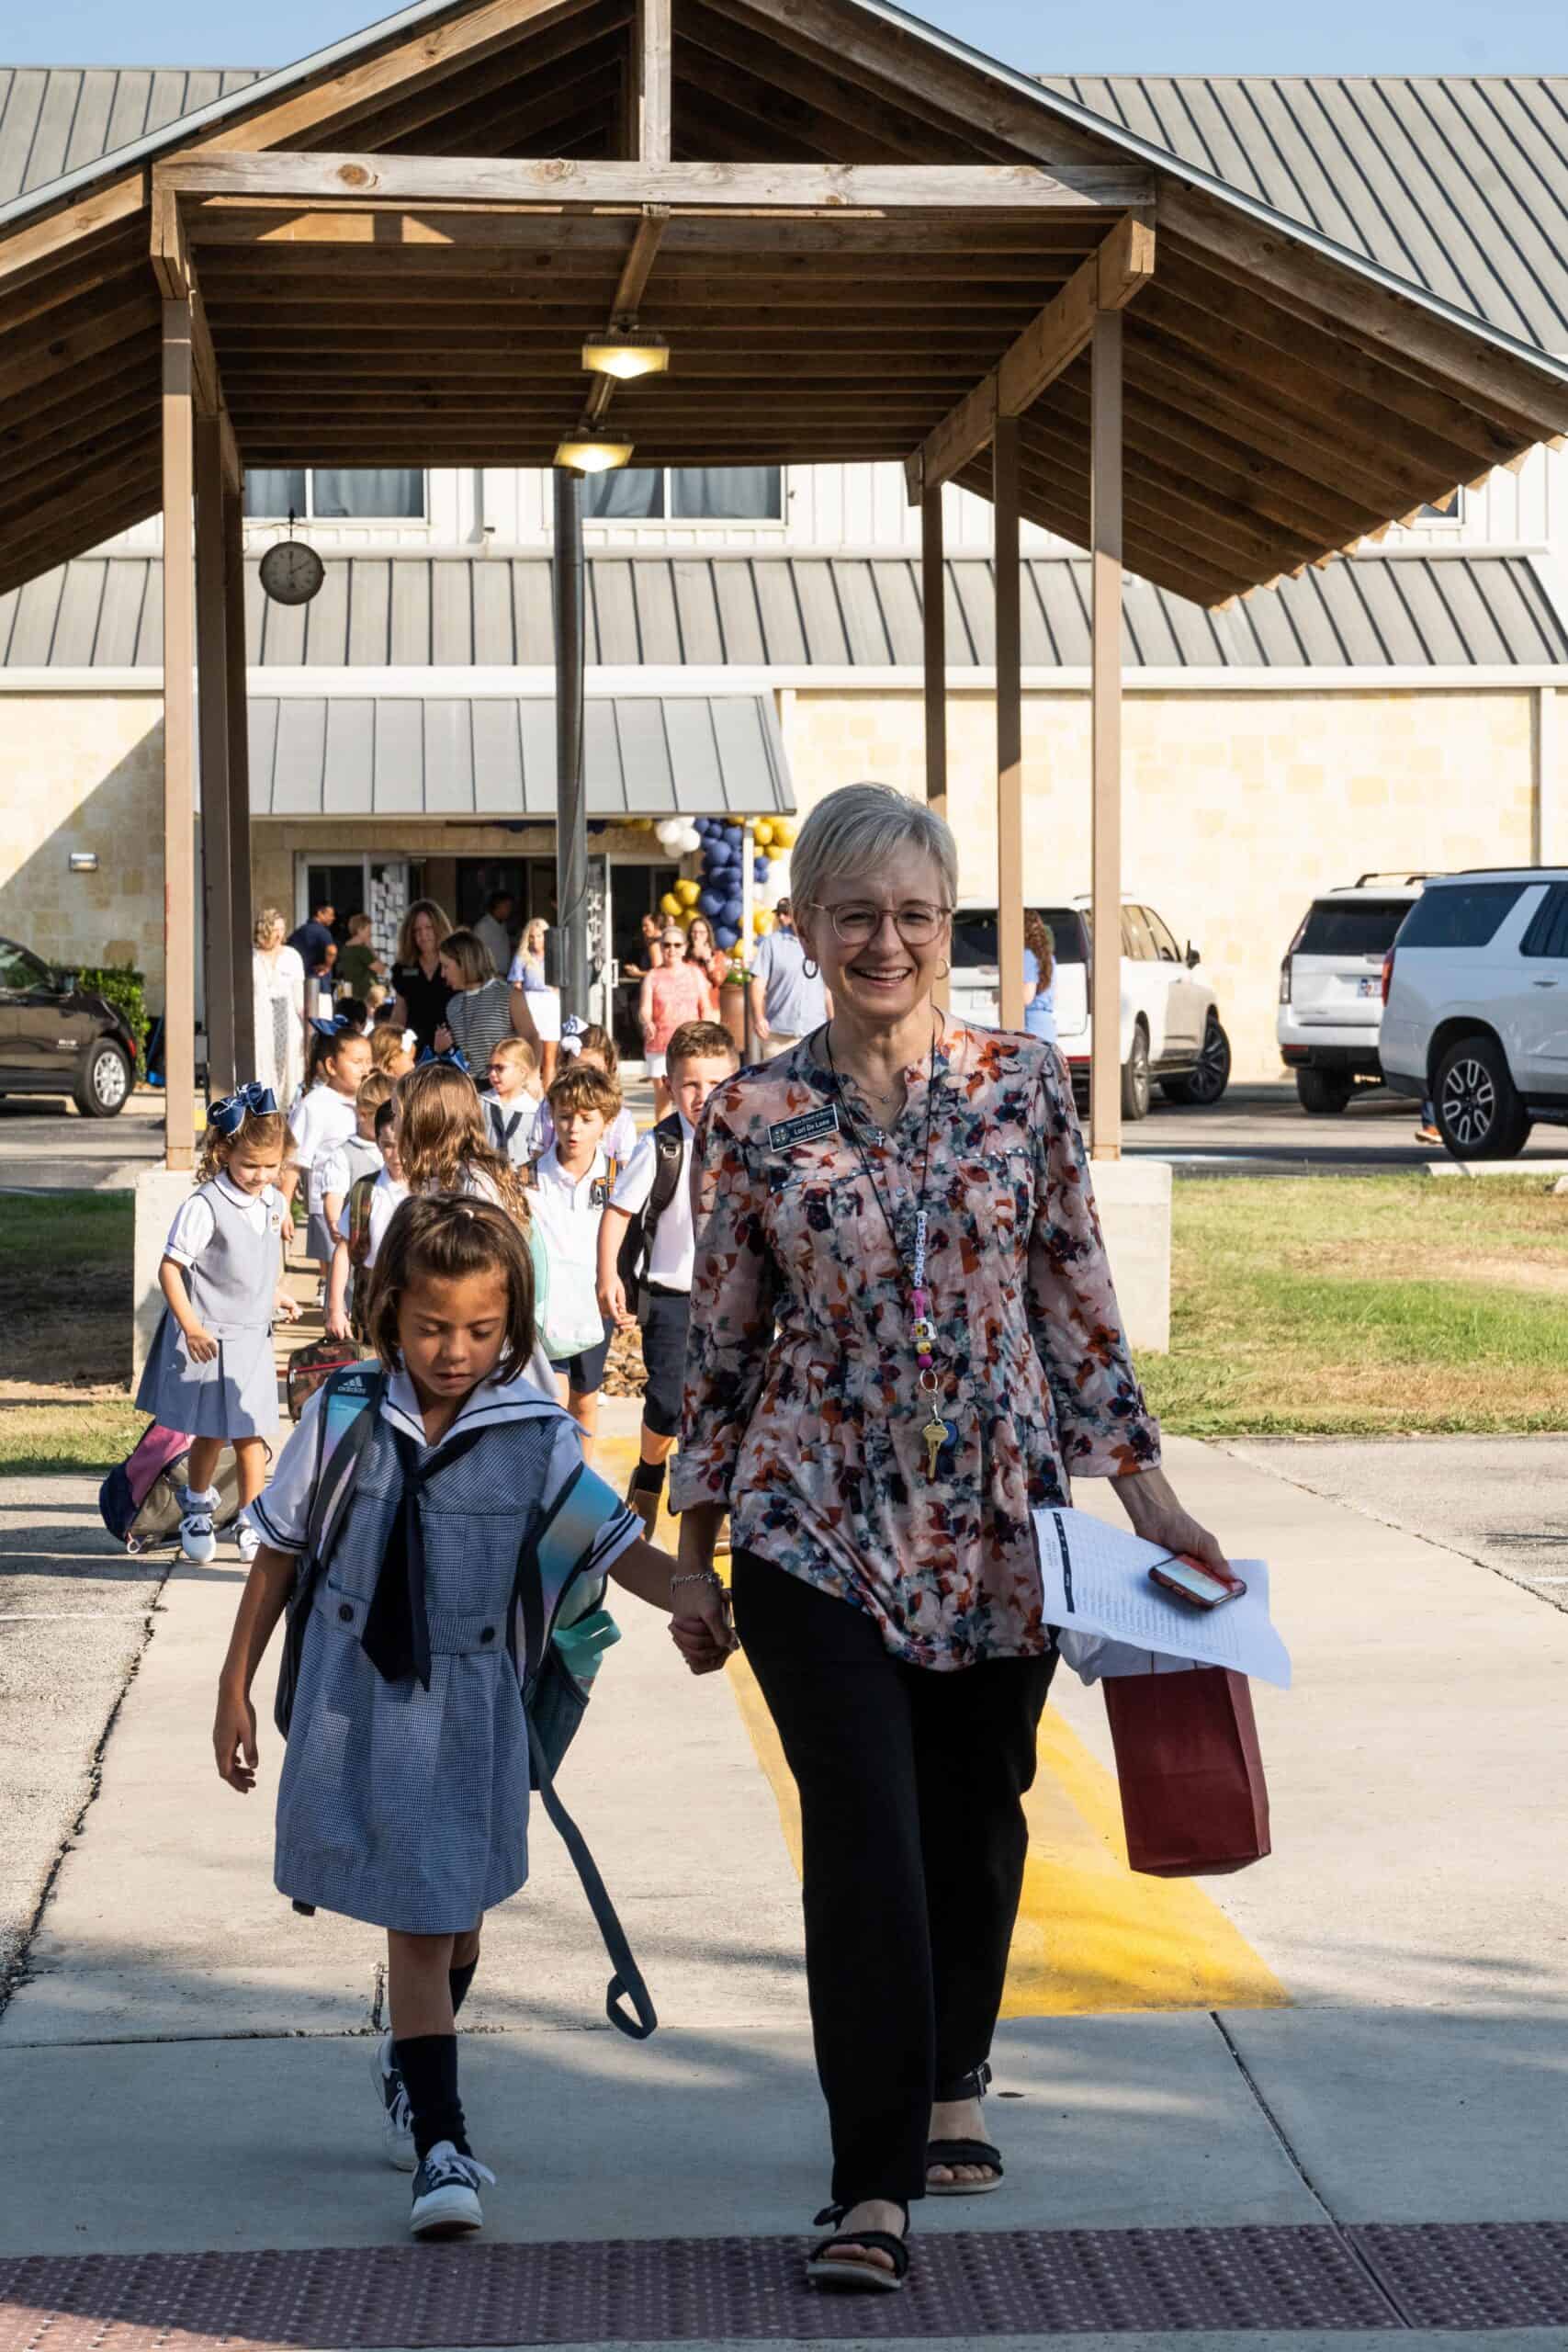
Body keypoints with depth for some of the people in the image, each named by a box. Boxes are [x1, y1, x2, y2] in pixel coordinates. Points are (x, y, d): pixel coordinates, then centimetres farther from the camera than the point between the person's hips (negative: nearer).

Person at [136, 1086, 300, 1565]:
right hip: (210, 1339, -5)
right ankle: (197, 1506, 32)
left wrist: (277, 1292, 9)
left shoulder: (272, 1200, 2)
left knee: (251, 1433, 7)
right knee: (210, 1432, 7)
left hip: (254, 1336, 5)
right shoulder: (205, 1206, -20)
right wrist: (190, 1326, -22)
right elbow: (170, 1269, -17)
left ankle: (252, 1522, 16)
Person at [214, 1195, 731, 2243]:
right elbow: (282, 1551, 5)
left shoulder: (537, 1439, -5)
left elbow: (615, 1542, -11)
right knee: (418, 1924, -5)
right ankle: (440, 2141, -1)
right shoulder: (345, 1417, -4)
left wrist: (680, 1588, -32)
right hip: (356, 1702, -1)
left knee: (456, 1918, 15)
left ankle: (409, 2065, 43)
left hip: (470, 1712, 1)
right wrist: (236, 1684, 7)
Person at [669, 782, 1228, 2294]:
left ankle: (949, 2084, 37)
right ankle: (875, 2185, -2)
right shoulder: (755, 1119, -2)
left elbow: (1078, 1302, 6)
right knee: (864, 1841, -8)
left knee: (976, 1814, 13)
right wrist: (695, 1546, 7)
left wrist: (1146, 1486, 3)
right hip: (820, 1531, -2)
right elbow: (722, 1337, 4)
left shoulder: (1023, 1089, 1)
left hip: (999, 1518, 2)